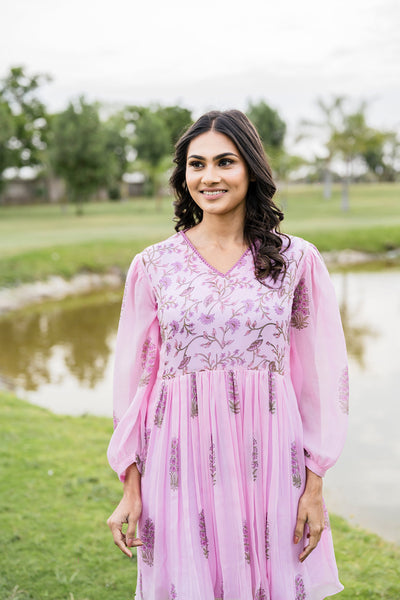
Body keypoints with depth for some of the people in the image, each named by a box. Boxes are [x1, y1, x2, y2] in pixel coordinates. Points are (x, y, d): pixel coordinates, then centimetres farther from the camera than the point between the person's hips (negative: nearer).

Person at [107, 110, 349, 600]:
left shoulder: (297, 261, 1)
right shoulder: (152, 265, 2)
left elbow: (322, 374, 3)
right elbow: (134, 374, 5)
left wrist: (314, 485, 0)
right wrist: (131, 486, 3)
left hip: (268, 461, 0)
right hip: (182, 462, 0)